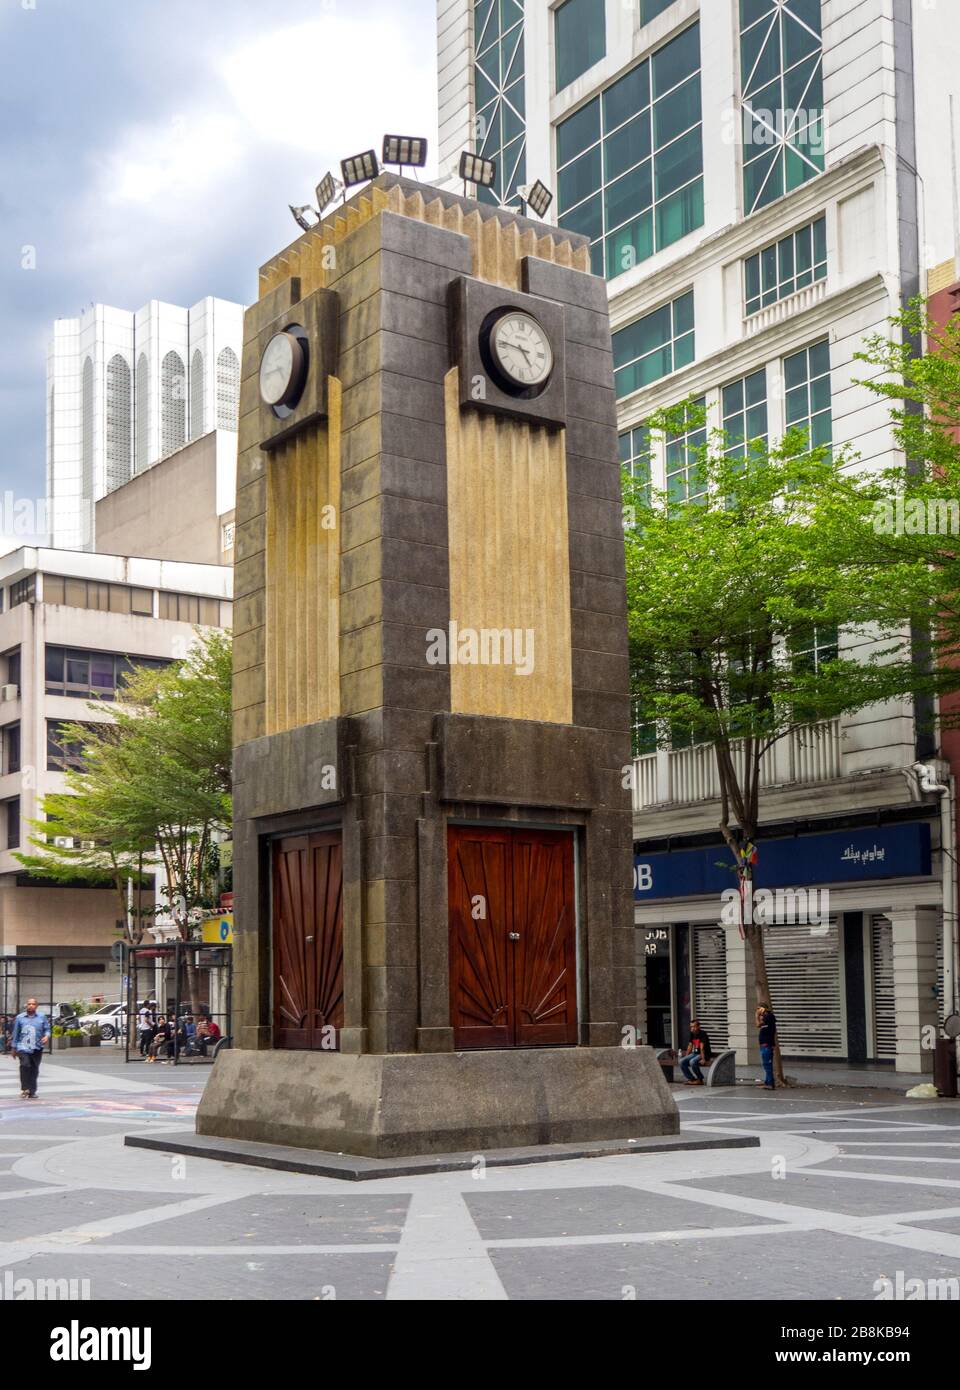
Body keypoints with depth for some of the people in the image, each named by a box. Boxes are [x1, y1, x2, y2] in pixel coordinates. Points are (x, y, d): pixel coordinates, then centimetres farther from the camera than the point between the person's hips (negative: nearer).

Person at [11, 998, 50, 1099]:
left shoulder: (42, 1016, 7)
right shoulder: (20, 1017, 7)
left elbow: (47, 1029, 9)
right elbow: (16, 1033, 11)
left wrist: (47, 1036, -14)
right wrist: (14, 1048, 12)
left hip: (37, 1048, 1)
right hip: (23, 1047, -1)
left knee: (34, 1069, 4)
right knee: (25, 1065, -22)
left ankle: (32, 1091, 14)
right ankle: (25, 1088, -12)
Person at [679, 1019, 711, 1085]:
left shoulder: (702, 1034, -15)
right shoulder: (692, 1034, 8)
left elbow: (702, 1047, -23)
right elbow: (690, 1046, 13)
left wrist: (703, 1059, -27)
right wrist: (686, 1057, 9)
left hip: (704, 1054, -8)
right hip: (695, 1053, 8)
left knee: (692, 1062, -34)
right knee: (682, 1061, -13)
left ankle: (700, 1080, -14)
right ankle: (691, 1079, -3)